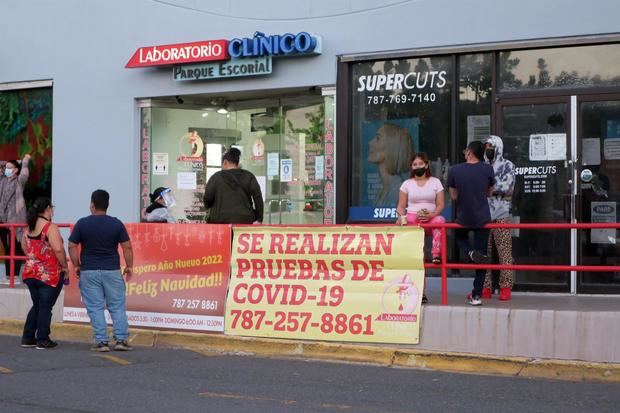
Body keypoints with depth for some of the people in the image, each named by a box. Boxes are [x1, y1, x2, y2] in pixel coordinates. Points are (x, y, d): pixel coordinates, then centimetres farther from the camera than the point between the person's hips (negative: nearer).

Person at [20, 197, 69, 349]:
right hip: (50, 274, -7)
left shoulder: (29, 227, 7)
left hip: (31, 272, 7)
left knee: (36, 306, 18)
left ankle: (27, 338, 18)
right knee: (45, 307, 1)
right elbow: (58, 249, -22)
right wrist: (64, 266, -10)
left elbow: (24, 247, 17)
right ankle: (42, 340, 5)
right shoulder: (50, 227, -16)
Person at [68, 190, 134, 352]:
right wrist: (129, 267, 8)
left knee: (95, 308, 4)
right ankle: (122, 340, 5)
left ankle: (101, 341, 1)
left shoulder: (82, 223, -3)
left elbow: (72, 247, -1)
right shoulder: (116, 224, -2)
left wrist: (76, 266, 9)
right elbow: (127, 247, -2)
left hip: (89, 271, -1)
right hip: (112, 271, 1)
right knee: (117, 306, 9)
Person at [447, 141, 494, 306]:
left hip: (463, 218, 0)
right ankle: (476, 295, 7)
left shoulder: (454, 170, -9)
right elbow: (489, 193, 8)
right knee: (482, 253, 8)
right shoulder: (488, 170, -6)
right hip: (483, 218, 0)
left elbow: (454, 196, 0)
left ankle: (471, 253, 0)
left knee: (460, 236, 33)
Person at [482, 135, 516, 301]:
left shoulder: (507, 166, 5)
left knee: (504, 252, -6)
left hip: (501, 215, -4)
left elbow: (506, 188, -8)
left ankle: (506, 288, -4)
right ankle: (485, 288, 7)